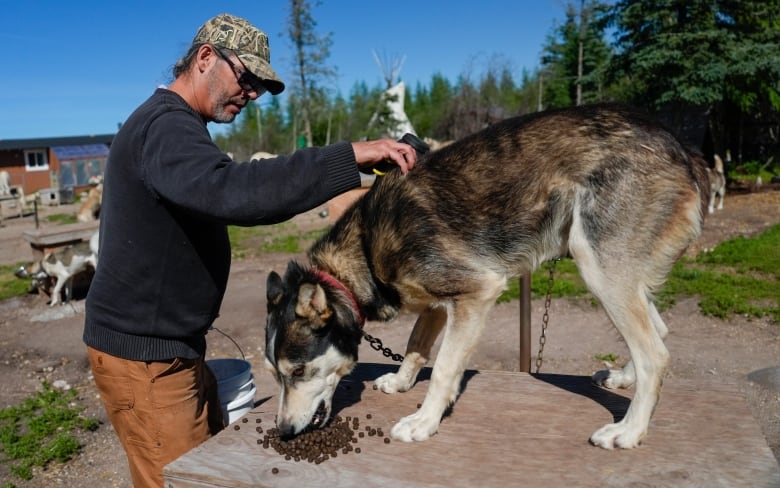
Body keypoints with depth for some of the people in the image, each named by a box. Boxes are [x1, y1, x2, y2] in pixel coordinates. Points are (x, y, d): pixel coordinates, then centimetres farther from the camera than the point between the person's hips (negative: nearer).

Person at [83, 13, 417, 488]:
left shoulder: (175, 126, 15)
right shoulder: (165, 127, -20)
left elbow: (221, 199, 20)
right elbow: (230, 192, -40)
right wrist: (349, 158, -38)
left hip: (173, 344, 10)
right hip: (143, 354, -10)